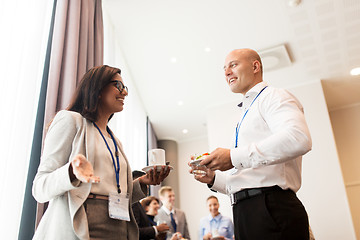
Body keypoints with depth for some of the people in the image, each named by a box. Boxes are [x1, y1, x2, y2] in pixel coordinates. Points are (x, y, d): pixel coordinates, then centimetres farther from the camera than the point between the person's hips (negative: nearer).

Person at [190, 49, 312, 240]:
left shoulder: (274, 97, -1)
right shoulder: (247, 113, 25)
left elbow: (298, 139, -25)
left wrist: (235, 156, -23)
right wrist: (213, 179, 9)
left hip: (272, 211, -8)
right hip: (245, 213, 8)